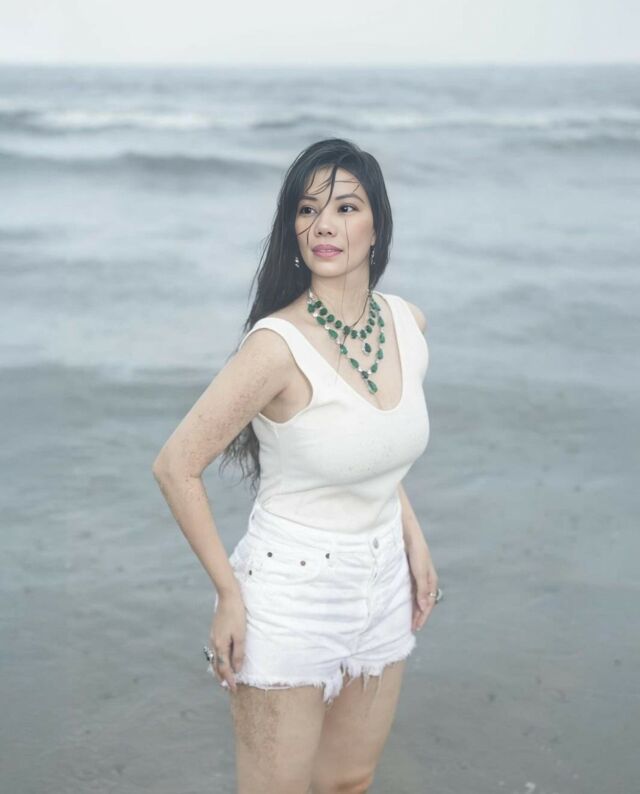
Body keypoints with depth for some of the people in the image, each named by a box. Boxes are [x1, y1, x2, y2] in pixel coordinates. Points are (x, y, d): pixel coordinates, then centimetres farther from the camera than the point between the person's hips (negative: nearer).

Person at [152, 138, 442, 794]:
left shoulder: (408, 324, -1)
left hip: (383, 590, 7)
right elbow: (175, 467, -17)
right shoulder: (280, 344, -23)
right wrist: (229, 595, -14)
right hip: (291, 597, -6)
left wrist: (414, 540, 9)